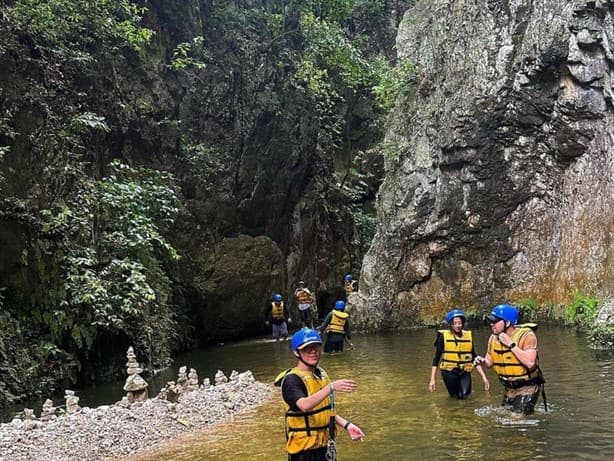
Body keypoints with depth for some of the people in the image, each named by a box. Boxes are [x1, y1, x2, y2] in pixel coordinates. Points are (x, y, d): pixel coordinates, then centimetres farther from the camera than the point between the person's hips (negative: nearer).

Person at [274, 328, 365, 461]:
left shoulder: (321, 374, 8)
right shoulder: (291, 380, -17)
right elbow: (304, 405, -36)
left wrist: (346, 425, 3)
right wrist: (331, 387, -44)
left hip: (325, 445, 8)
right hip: (305, 449, -8)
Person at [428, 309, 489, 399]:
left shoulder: (468, 336, 2)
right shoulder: (443, 337, -7)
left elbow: (474, 359, 9)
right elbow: (436, 359, -3)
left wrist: (483, 377, 3)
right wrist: (432, 379, -7)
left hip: (464, 372, 2)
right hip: (449, 371, -2)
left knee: (463, 395, -12)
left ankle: (461, 386, 21)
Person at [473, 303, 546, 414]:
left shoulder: (526, 335, -21)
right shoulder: (493, 338, -1)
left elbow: (530, 362, -34)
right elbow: (490, 362, 10)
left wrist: (511, 344, -29)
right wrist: (482, 361, -15)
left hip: (527, 387, -7)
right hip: (509, 389, 7)